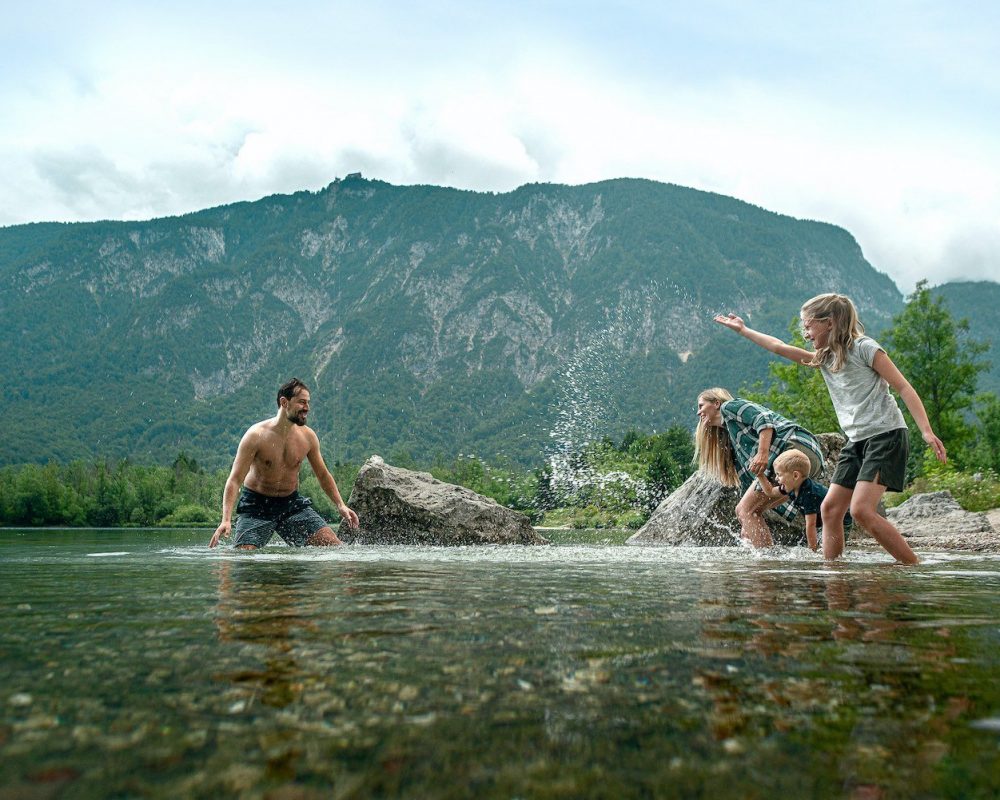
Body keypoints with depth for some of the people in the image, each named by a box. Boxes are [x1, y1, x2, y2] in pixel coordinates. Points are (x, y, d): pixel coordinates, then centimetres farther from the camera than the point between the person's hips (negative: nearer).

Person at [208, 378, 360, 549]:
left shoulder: (308, 436, -4)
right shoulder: (256, 435, -17)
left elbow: (323, 474, 10)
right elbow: (235, 480, -18)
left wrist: (340, 505, 0)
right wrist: (226, 520, -30)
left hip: (292, 503, 4)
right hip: (256, 506, -3)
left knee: (335, 547, -7)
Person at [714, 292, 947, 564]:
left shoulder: (864, 347, -6)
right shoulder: (824, 358, 15)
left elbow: (903, 387, -8)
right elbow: (779, 347, 22)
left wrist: (927, 431, -16)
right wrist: (743, 329, 26)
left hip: (886, 435, -8)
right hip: (856, 441, 8)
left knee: (861, 509, -19)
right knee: (830, 507, -2)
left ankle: (914, 565, -7)